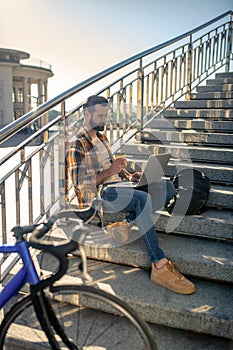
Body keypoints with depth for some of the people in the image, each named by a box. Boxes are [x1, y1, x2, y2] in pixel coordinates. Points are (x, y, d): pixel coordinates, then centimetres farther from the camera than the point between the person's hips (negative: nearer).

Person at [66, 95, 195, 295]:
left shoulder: (102, 137, 21)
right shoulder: (77, 145, -8)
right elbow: (79, 183, -15)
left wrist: (128, 176, 6)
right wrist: (110, 171, -18)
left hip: (116, 185, 9)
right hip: (99, 194, -9)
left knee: (167, 187, -4)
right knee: (144, 199, -36)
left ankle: (127, 224, -17)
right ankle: (159, 266, -35)